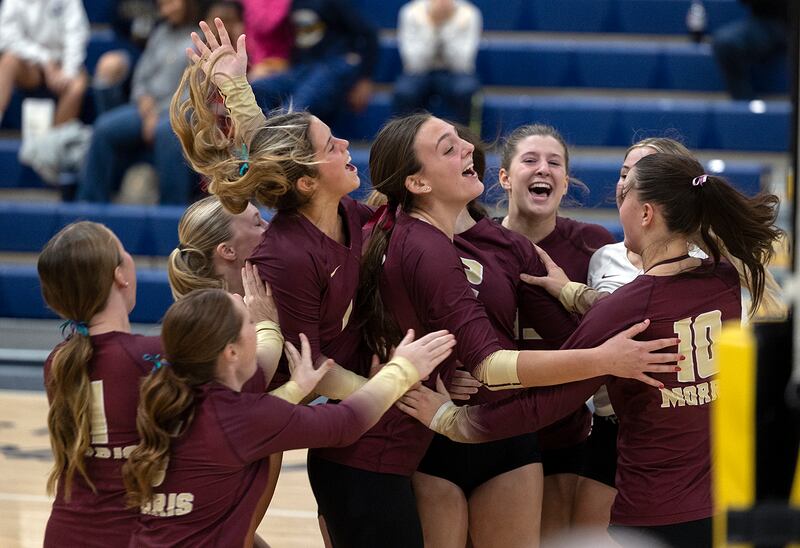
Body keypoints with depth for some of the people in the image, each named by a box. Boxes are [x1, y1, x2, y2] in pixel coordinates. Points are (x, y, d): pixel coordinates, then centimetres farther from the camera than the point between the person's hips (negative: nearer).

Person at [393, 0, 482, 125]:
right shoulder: (411, 13, -11)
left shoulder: (468, 15, -11)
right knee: (404, 92, -32)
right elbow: (415, 64, -18)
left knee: (465, 89, -33)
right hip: (421, 74, 0)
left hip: (453, 74, 0)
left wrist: (447, 28, -24)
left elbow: (461, 64, -19)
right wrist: (432, 26, -23)